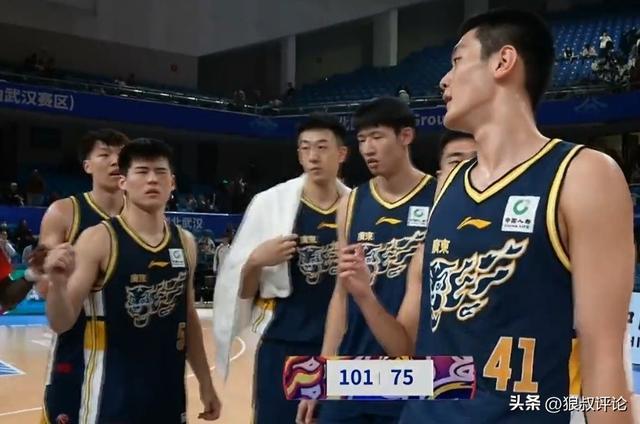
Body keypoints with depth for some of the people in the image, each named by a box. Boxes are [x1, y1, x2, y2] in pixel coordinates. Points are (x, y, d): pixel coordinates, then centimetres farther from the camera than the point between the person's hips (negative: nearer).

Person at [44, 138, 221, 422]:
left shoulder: (185, 242, 4)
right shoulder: (98, 239, -11)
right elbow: (61, 324, -12)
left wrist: (205, 383, 16)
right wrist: (57, 284, -32)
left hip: (169, 392, 5)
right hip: (112, 395, -5)